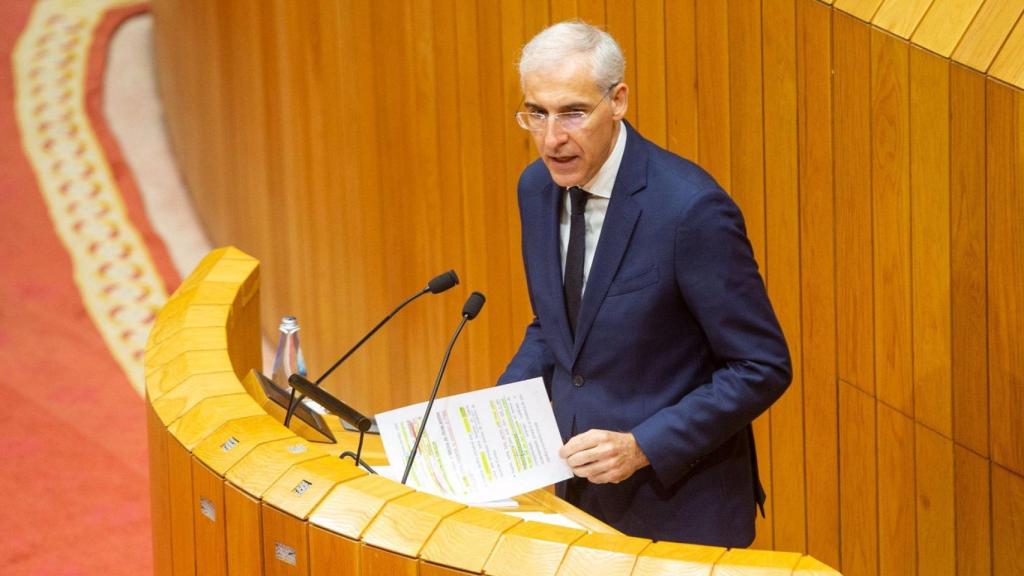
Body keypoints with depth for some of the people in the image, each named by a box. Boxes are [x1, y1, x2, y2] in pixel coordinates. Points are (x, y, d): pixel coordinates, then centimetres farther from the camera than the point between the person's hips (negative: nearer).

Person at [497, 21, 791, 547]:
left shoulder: (690, 208, -22)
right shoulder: (538, 187, 0)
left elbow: (763, 368, -17)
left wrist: (642, 447, -23)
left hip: (678, 507, -6)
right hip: (582, 493, 6)